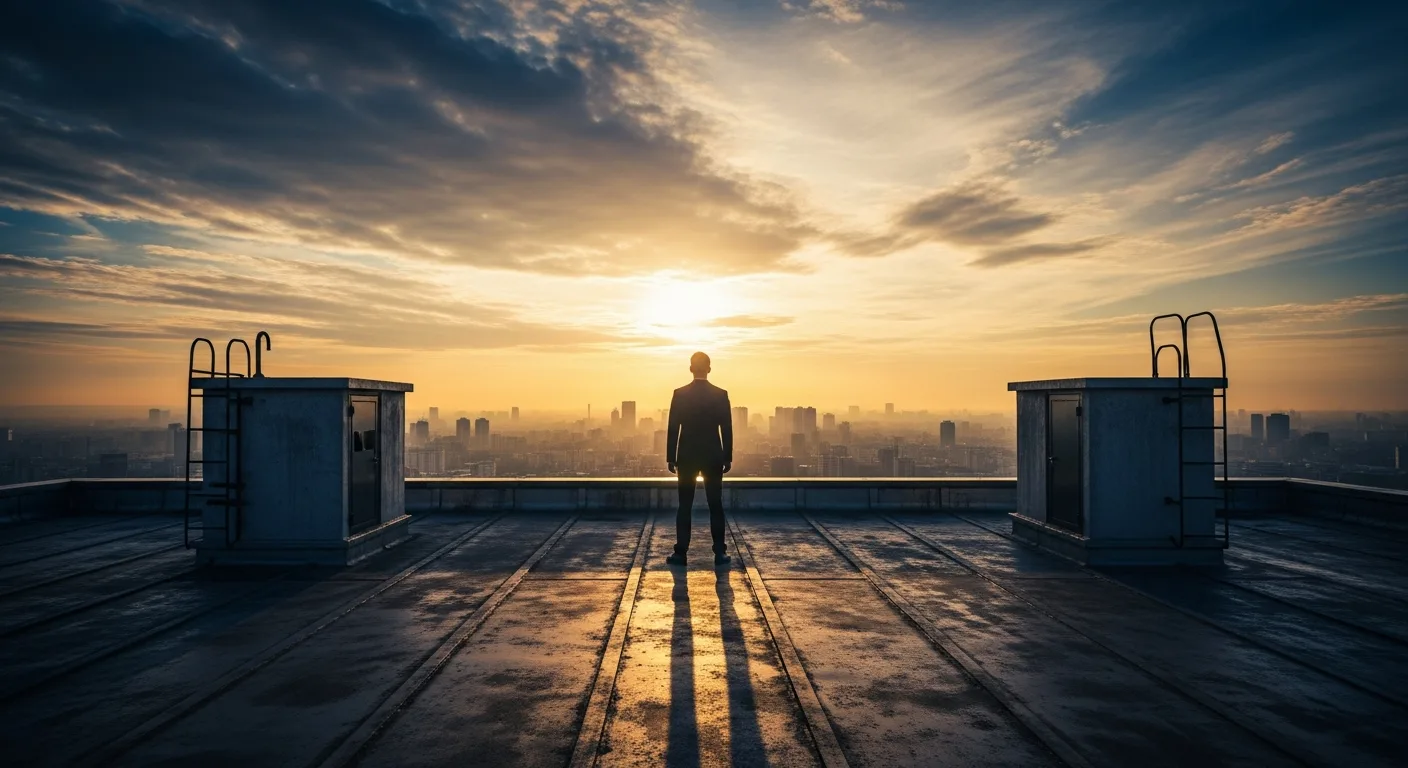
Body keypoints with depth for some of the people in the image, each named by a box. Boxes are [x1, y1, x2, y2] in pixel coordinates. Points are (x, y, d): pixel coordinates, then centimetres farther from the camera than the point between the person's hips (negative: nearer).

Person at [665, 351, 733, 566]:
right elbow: (727, 429, -1)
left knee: (684, 506, 5)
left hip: (686, 457, 0)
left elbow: (673, 428, -4)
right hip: (714, 457, 1)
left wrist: (670, 458, 3)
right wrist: (728, 458, 6)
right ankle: (720, 553, 8)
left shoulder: (680, 394, -5)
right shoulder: (721, 395, -3)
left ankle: (681, 553, 4)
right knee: (716, 505, 7)